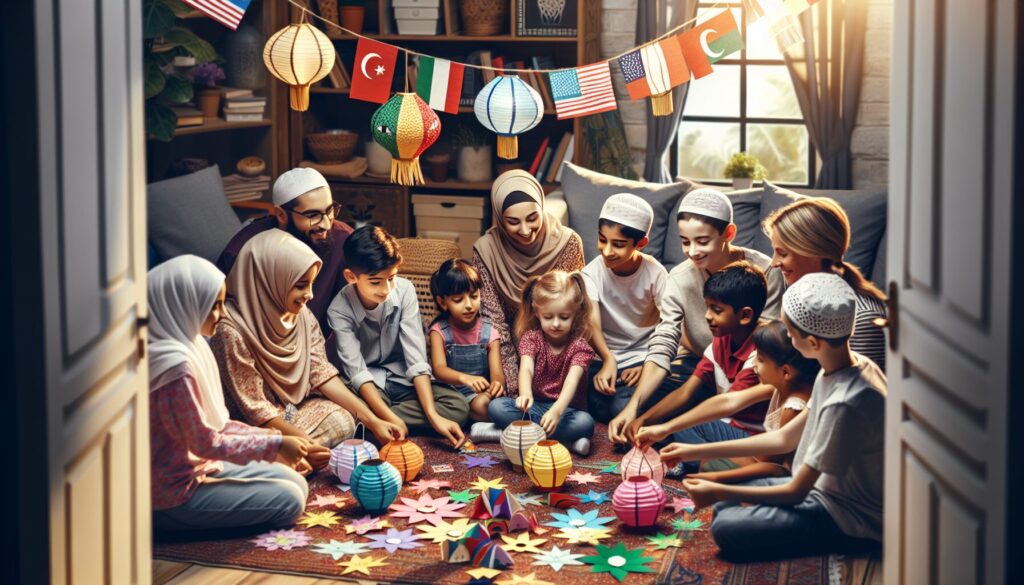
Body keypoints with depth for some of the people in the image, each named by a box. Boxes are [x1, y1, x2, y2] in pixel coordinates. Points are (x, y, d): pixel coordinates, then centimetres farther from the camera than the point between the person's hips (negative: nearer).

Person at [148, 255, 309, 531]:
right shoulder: (174, 365, -26)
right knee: (289, 501, -9)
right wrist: (275, 445, -13)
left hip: (198, 466, 10)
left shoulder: (189, 345, 5)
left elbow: (212, 423, 11)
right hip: (174, 495, -10)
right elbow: (204, 442, -20)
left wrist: (270, 436, 3)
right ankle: (182, 519, -2)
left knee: (296, 483, 10)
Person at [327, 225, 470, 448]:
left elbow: (416, 358, -17)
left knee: (458, 406, -22)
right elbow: (357, 371, -25)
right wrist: (391, 419, -39)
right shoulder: (339, 311, -21)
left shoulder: (404, 290, -14)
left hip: (402, 378, 5)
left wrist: (433, 415, -28)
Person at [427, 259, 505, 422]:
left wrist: (497, 383, -37)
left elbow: (497, 373, -9)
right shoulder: (439, 331, -3)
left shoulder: (489, 332, 1)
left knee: (482, 405, -34)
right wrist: (464, 378, -42)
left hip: (479, 394, 0)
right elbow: (439, 369, -18)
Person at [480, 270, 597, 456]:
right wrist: (525, 395, -48)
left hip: (562, 406, -2)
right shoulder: (531, 338, -4)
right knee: (496, 406, -26)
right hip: (535, 405, 2)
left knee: (585, 422, -34)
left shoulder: (579, 346, -9)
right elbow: (526, 369, -23)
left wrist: (557, 410, -48)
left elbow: (572, 380, -26)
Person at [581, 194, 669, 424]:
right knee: (602, 407, -28)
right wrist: (608, 359, -40)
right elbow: (592, 322, -22)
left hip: (645, 356, -1)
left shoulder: (655, 273, -9)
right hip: (605, 355, 1)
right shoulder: (592, 273, -8)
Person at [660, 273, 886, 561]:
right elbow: (786, 438, 8)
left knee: (726, 528, -18)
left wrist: (719, 492, -9)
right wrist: (697, 451, 8)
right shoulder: (855, 365, -2)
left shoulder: (845, 403, -32)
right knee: (725, 505, 11)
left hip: (852, 522, -9)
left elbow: (795, 493, -22)